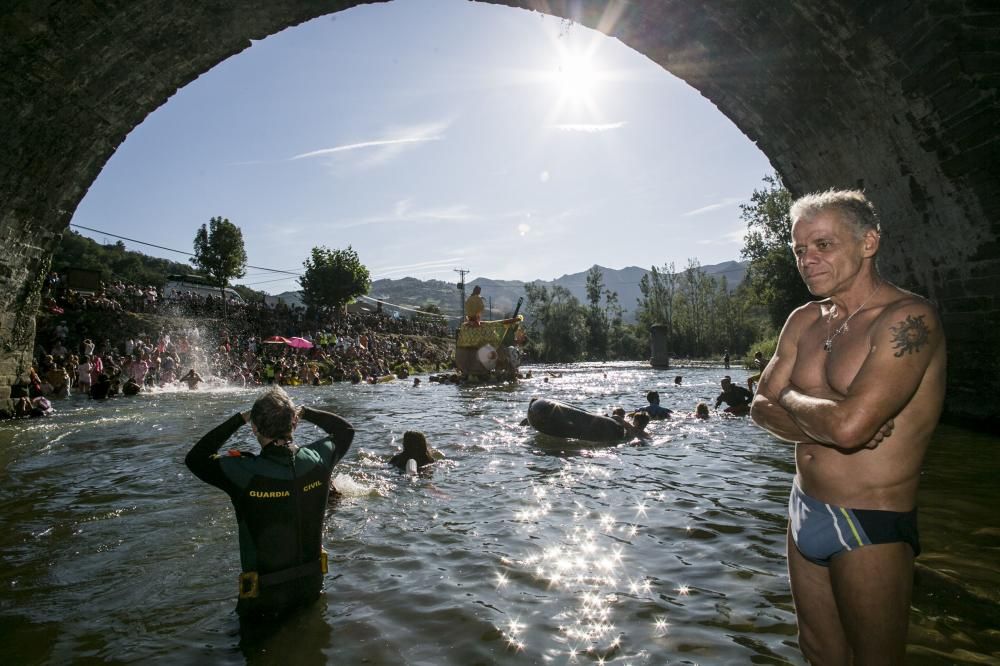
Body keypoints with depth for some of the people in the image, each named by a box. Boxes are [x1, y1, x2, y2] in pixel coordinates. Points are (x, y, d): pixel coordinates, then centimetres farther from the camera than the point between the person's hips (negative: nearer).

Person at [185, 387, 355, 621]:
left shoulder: (243, 472, -26)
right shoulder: (316, 460, -16)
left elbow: (194, 458, -6)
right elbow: (346, 430, 5)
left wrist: (238, 419, -6)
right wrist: (304, 411, 3)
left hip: (264, 598, -3)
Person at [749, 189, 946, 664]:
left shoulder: (907, 319, -18)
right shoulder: (804, 321, 5)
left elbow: (848, 424, -31)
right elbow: (761, 408, 3)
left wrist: (791, 398, -10)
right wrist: (825, 423, -17)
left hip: (870, 528, -7)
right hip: (803, 512, 7)